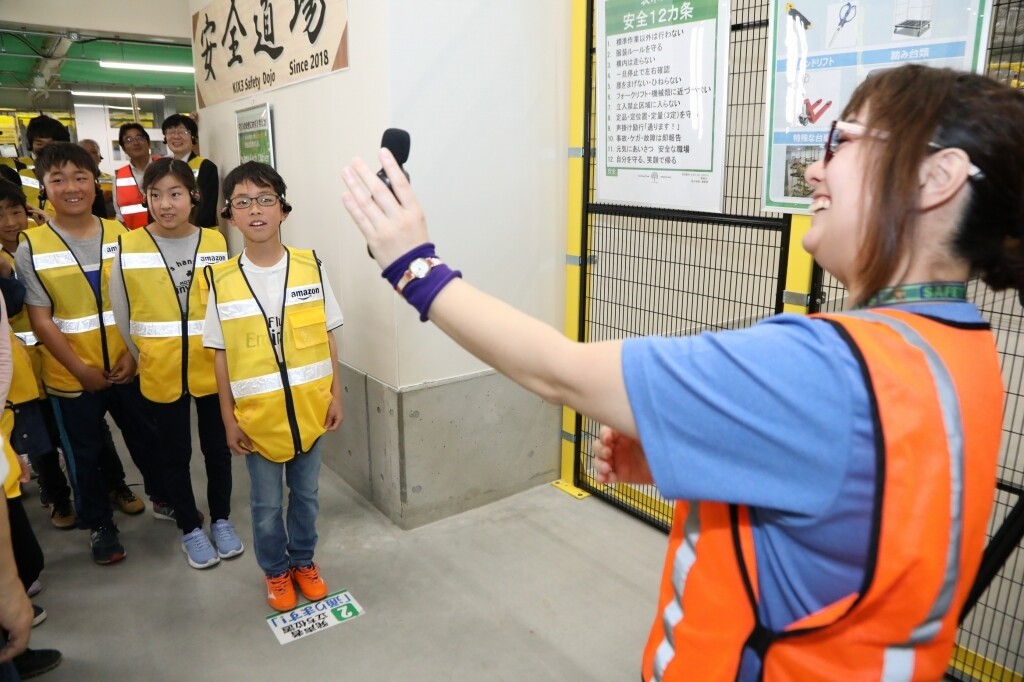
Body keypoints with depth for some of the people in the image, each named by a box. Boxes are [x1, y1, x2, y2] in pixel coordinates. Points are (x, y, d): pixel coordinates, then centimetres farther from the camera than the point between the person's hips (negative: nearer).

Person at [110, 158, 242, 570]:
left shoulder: (215, 242, -5)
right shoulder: (129, 247, -7)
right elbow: (121, 312, 2)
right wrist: (142, 355, 8)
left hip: (212, 367, 1)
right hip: (160, 372, 0)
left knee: (217, 447, 14)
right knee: (174, 453, 13)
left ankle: (221, 520, 34)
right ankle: (190, 529, 31)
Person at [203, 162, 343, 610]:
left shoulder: (310, 267, -6)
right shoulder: (222, 280, -8)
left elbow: (327, 338, 0)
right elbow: (220, 356, -3)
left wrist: (335, 394, 0)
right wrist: (229, 418, -2)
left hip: (309, 408, 1)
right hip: (258, 415, -1)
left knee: (306, 494, 18)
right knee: (266, 504, 15)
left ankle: (303, 561, 41)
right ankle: (275, 571, 38)